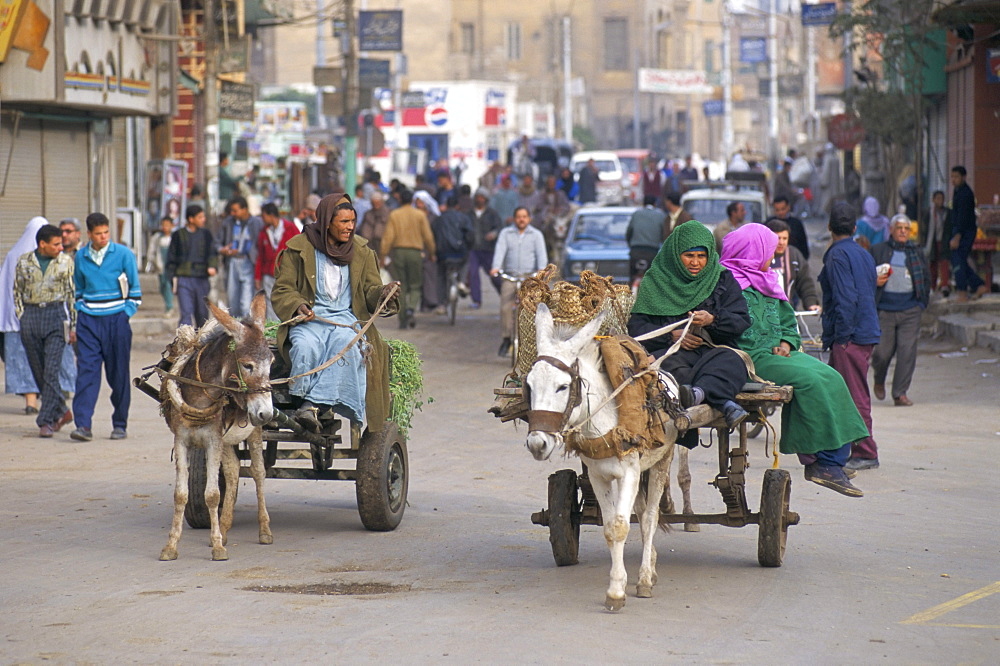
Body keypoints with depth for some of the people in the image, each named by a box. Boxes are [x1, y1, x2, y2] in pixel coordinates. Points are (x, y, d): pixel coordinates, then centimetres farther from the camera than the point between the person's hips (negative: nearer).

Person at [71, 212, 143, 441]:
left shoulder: (123, 254, -3)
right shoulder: (81, 257, 6)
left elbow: (135, 288, 3)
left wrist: (125, 314, -4)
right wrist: (80, 312, 9)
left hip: (116, 319, -2)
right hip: (89, 320, 2)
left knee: (118, 374, 3)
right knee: (86, 371, -8)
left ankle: (120, 424, 13)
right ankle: (83, 425, -13)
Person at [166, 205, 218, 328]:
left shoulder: (206, 234, 11)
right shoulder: (178, 235, 3)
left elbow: (213, 253, 8)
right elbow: (171, 259, 7)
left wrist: (212, 266, -13)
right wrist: (173, 278, -1)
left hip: (202, 280, 3)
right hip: (184, 279, -3)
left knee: (202, 313, 10)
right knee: (186, 312, -13)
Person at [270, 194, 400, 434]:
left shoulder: (361, 251, 14)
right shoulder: (299, 248, 5)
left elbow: (371, 291, 11)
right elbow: (282, 290, 5)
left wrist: (383, 293, -14)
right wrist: (297, 306, -16)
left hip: (347, 317, 1)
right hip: (309, 317, -1)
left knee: (346, 344, -35)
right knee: (306, 347, -36)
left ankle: (313, 404, -42)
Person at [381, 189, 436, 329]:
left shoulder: (394, 215, 0)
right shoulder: (420, 215, 1)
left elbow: (388, 237, -5)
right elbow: (428, 236, 0)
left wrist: (384, 254, -2)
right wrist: (431, 253, 11)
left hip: (398, 252, 0)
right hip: (416, 252, 0)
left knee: (400, 287, 6)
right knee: (415, 286, 8)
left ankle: (403, 319, 4)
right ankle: (410, 310, -19)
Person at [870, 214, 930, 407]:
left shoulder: (917, 252, 11)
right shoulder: (878, 251, 5)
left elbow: (926, 278, 17)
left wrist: (922, 302, 7)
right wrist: (875, 281, -12)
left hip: (910, 311, 2)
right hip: (885, 309, -2)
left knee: (907, 352, -5)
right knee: (883, 351, 0)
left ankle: (900, 393, 2)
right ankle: (879, 381, 31)